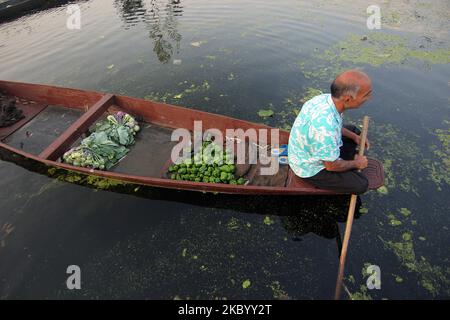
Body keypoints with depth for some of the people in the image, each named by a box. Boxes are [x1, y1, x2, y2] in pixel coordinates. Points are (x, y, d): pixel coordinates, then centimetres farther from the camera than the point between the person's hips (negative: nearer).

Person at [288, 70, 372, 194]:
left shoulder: (325, 98, -16)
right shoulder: (325, 127, -41)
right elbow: (332, 166, -24)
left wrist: (355, 137, 7)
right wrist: (356, 164, -6)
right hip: (311, 168, -8)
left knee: (354, 131, 18)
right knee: (361, 184, -6)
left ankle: (347, 168, 28)